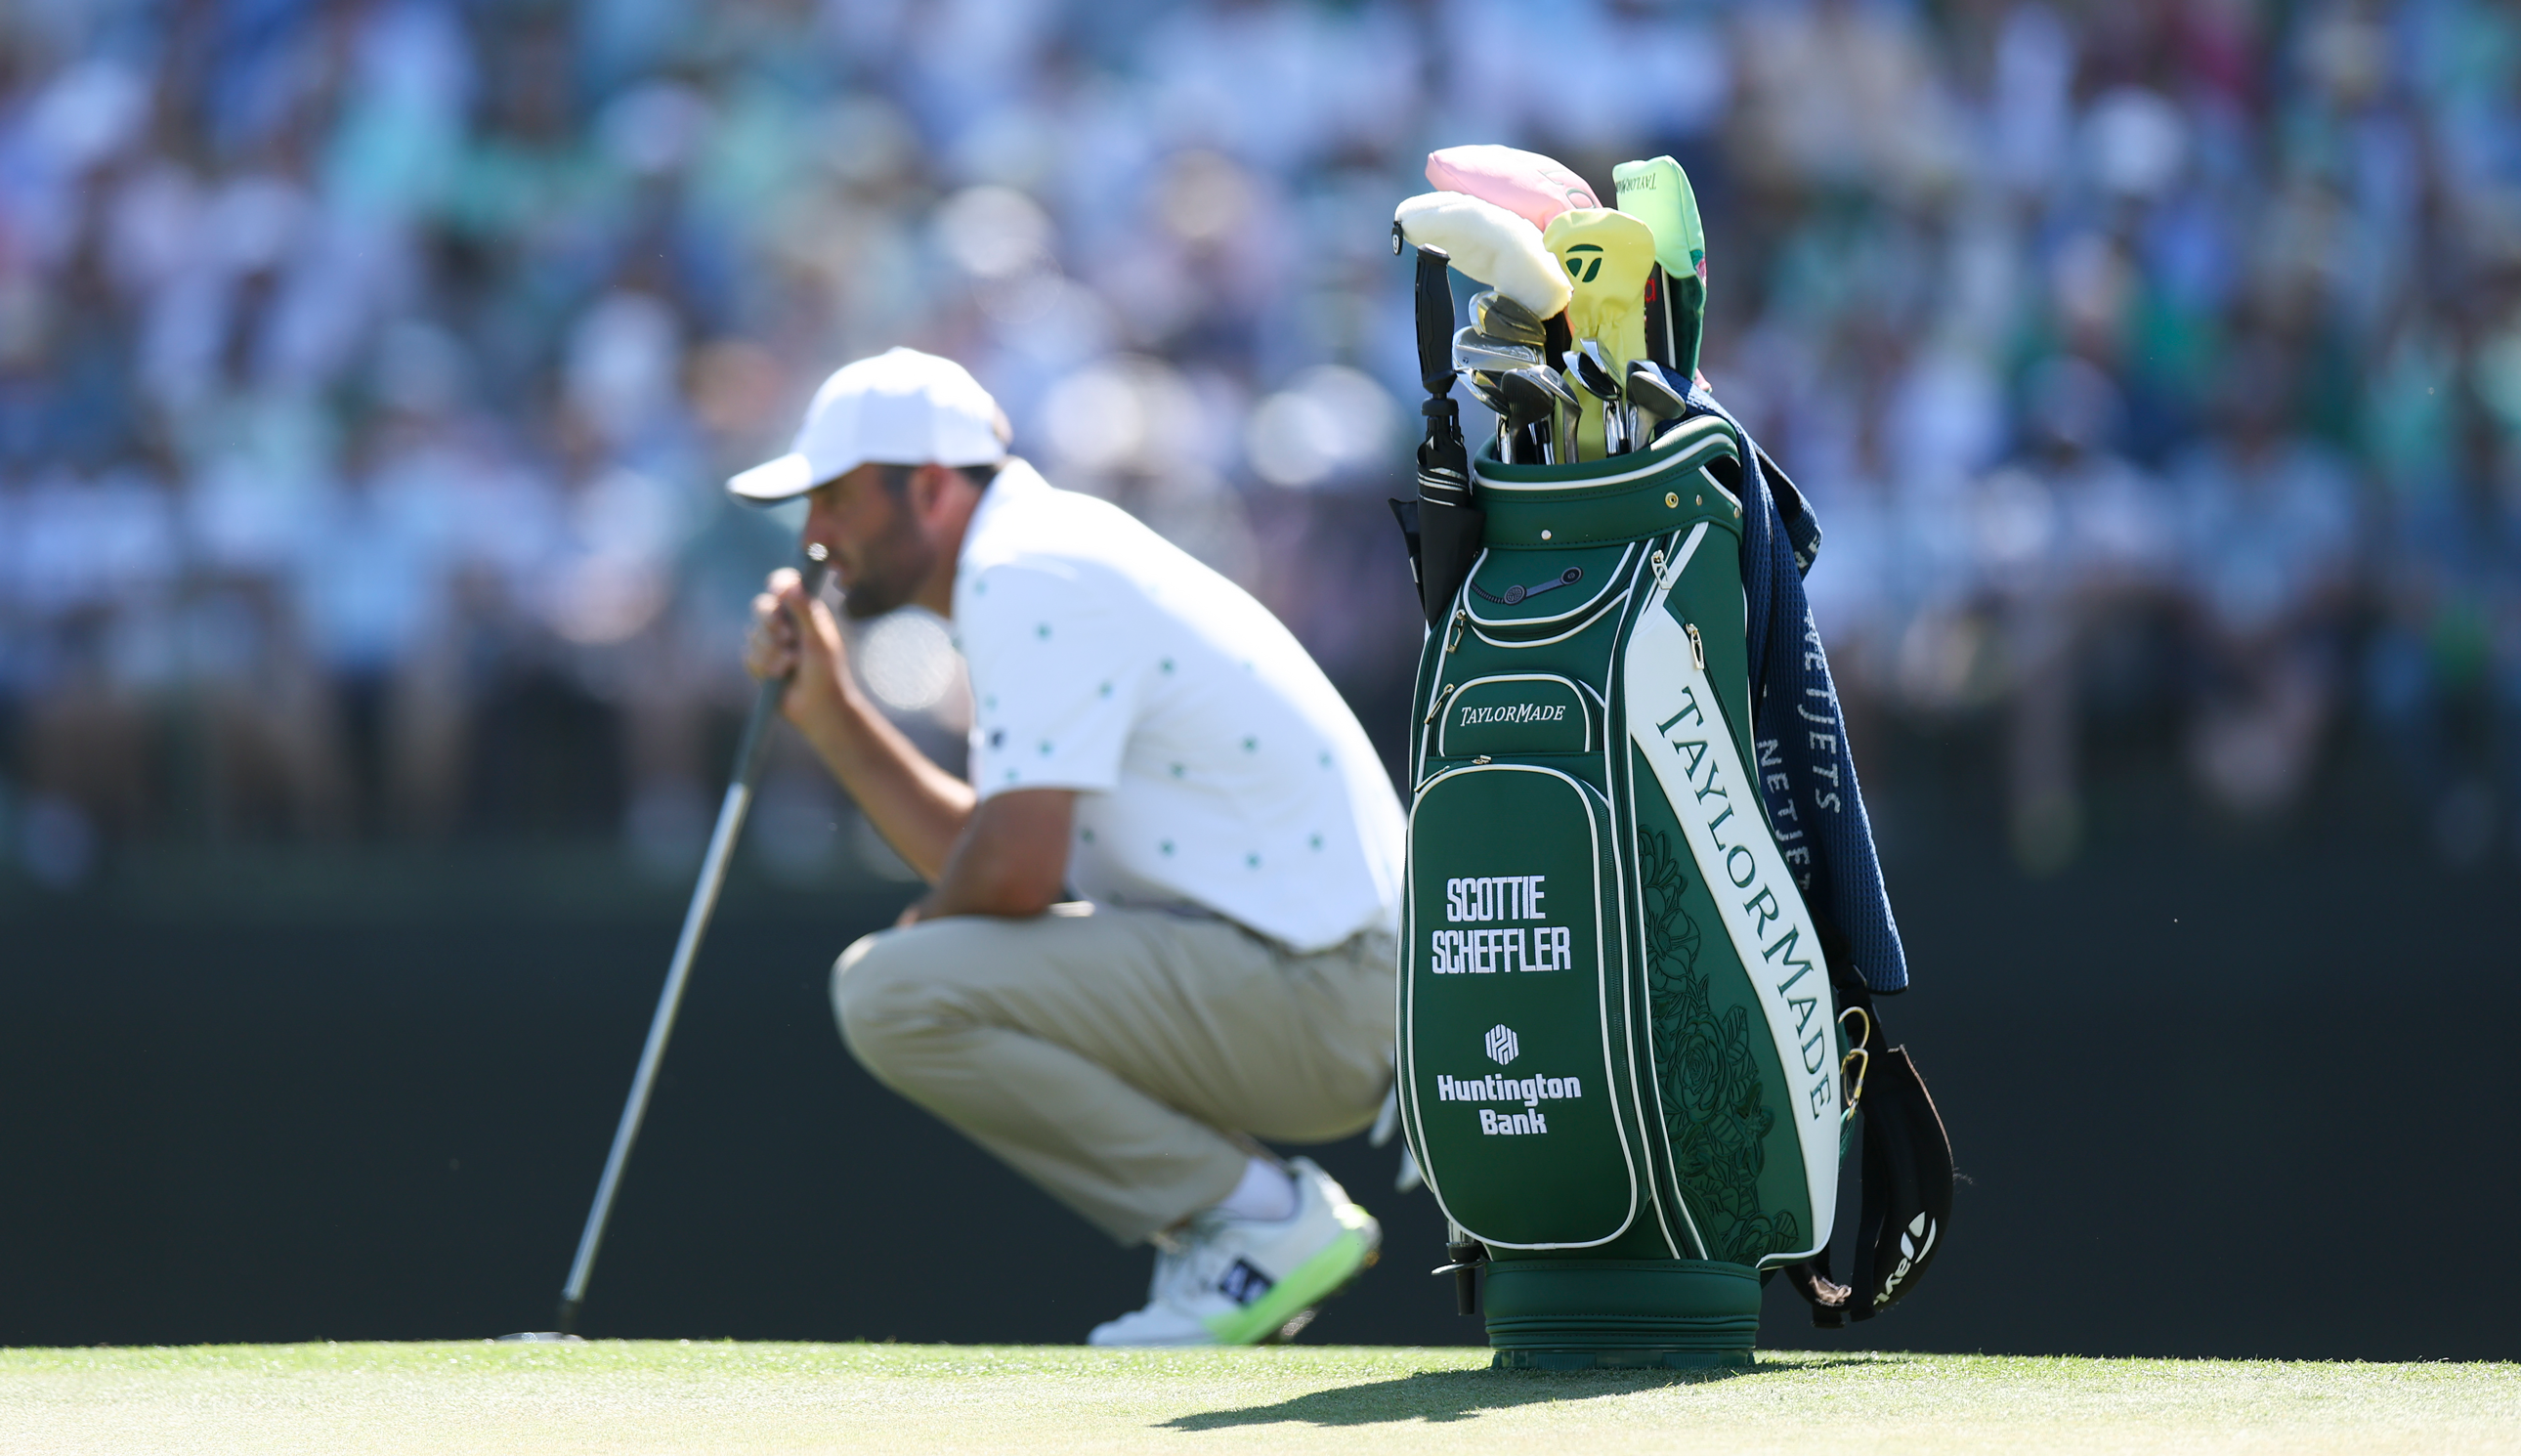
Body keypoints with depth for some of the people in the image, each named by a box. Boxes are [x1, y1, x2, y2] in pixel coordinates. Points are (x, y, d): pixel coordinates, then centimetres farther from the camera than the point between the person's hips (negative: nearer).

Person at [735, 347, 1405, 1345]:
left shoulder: (1029, 579, -14)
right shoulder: (1039, 560, 18)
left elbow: (1016, 873, -21)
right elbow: (995, 857, 19)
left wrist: (923, 923, 1)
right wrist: (828, 712, 15)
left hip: (1311, 998, -10)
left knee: (895, 993, -19)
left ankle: (1260, 1217, -10)